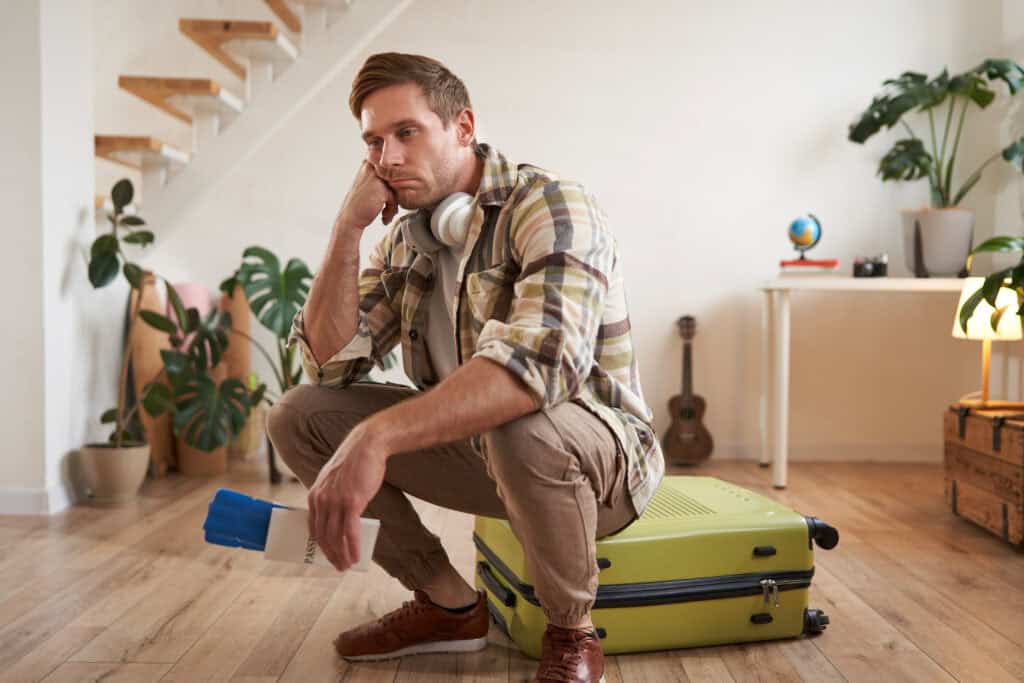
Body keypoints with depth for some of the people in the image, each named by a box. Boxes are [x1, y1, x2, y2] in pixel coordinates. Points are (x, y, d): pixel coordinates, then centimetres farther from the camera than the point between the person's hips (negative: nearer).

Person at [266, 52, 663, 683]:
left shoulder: (550, 207, -19)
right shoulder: (406, 240, 4)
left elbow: (543, 360, -38)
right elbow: (327, 365, -1)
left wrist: (376, 436, -45)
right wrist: (348, 229, -11)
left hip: (598, 455, -6)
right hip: (479, 448, 7)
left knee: (519, 427, -41)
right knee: (297, 416, -4)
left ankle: (573, 630, -10)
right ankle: (447, 605, 5)